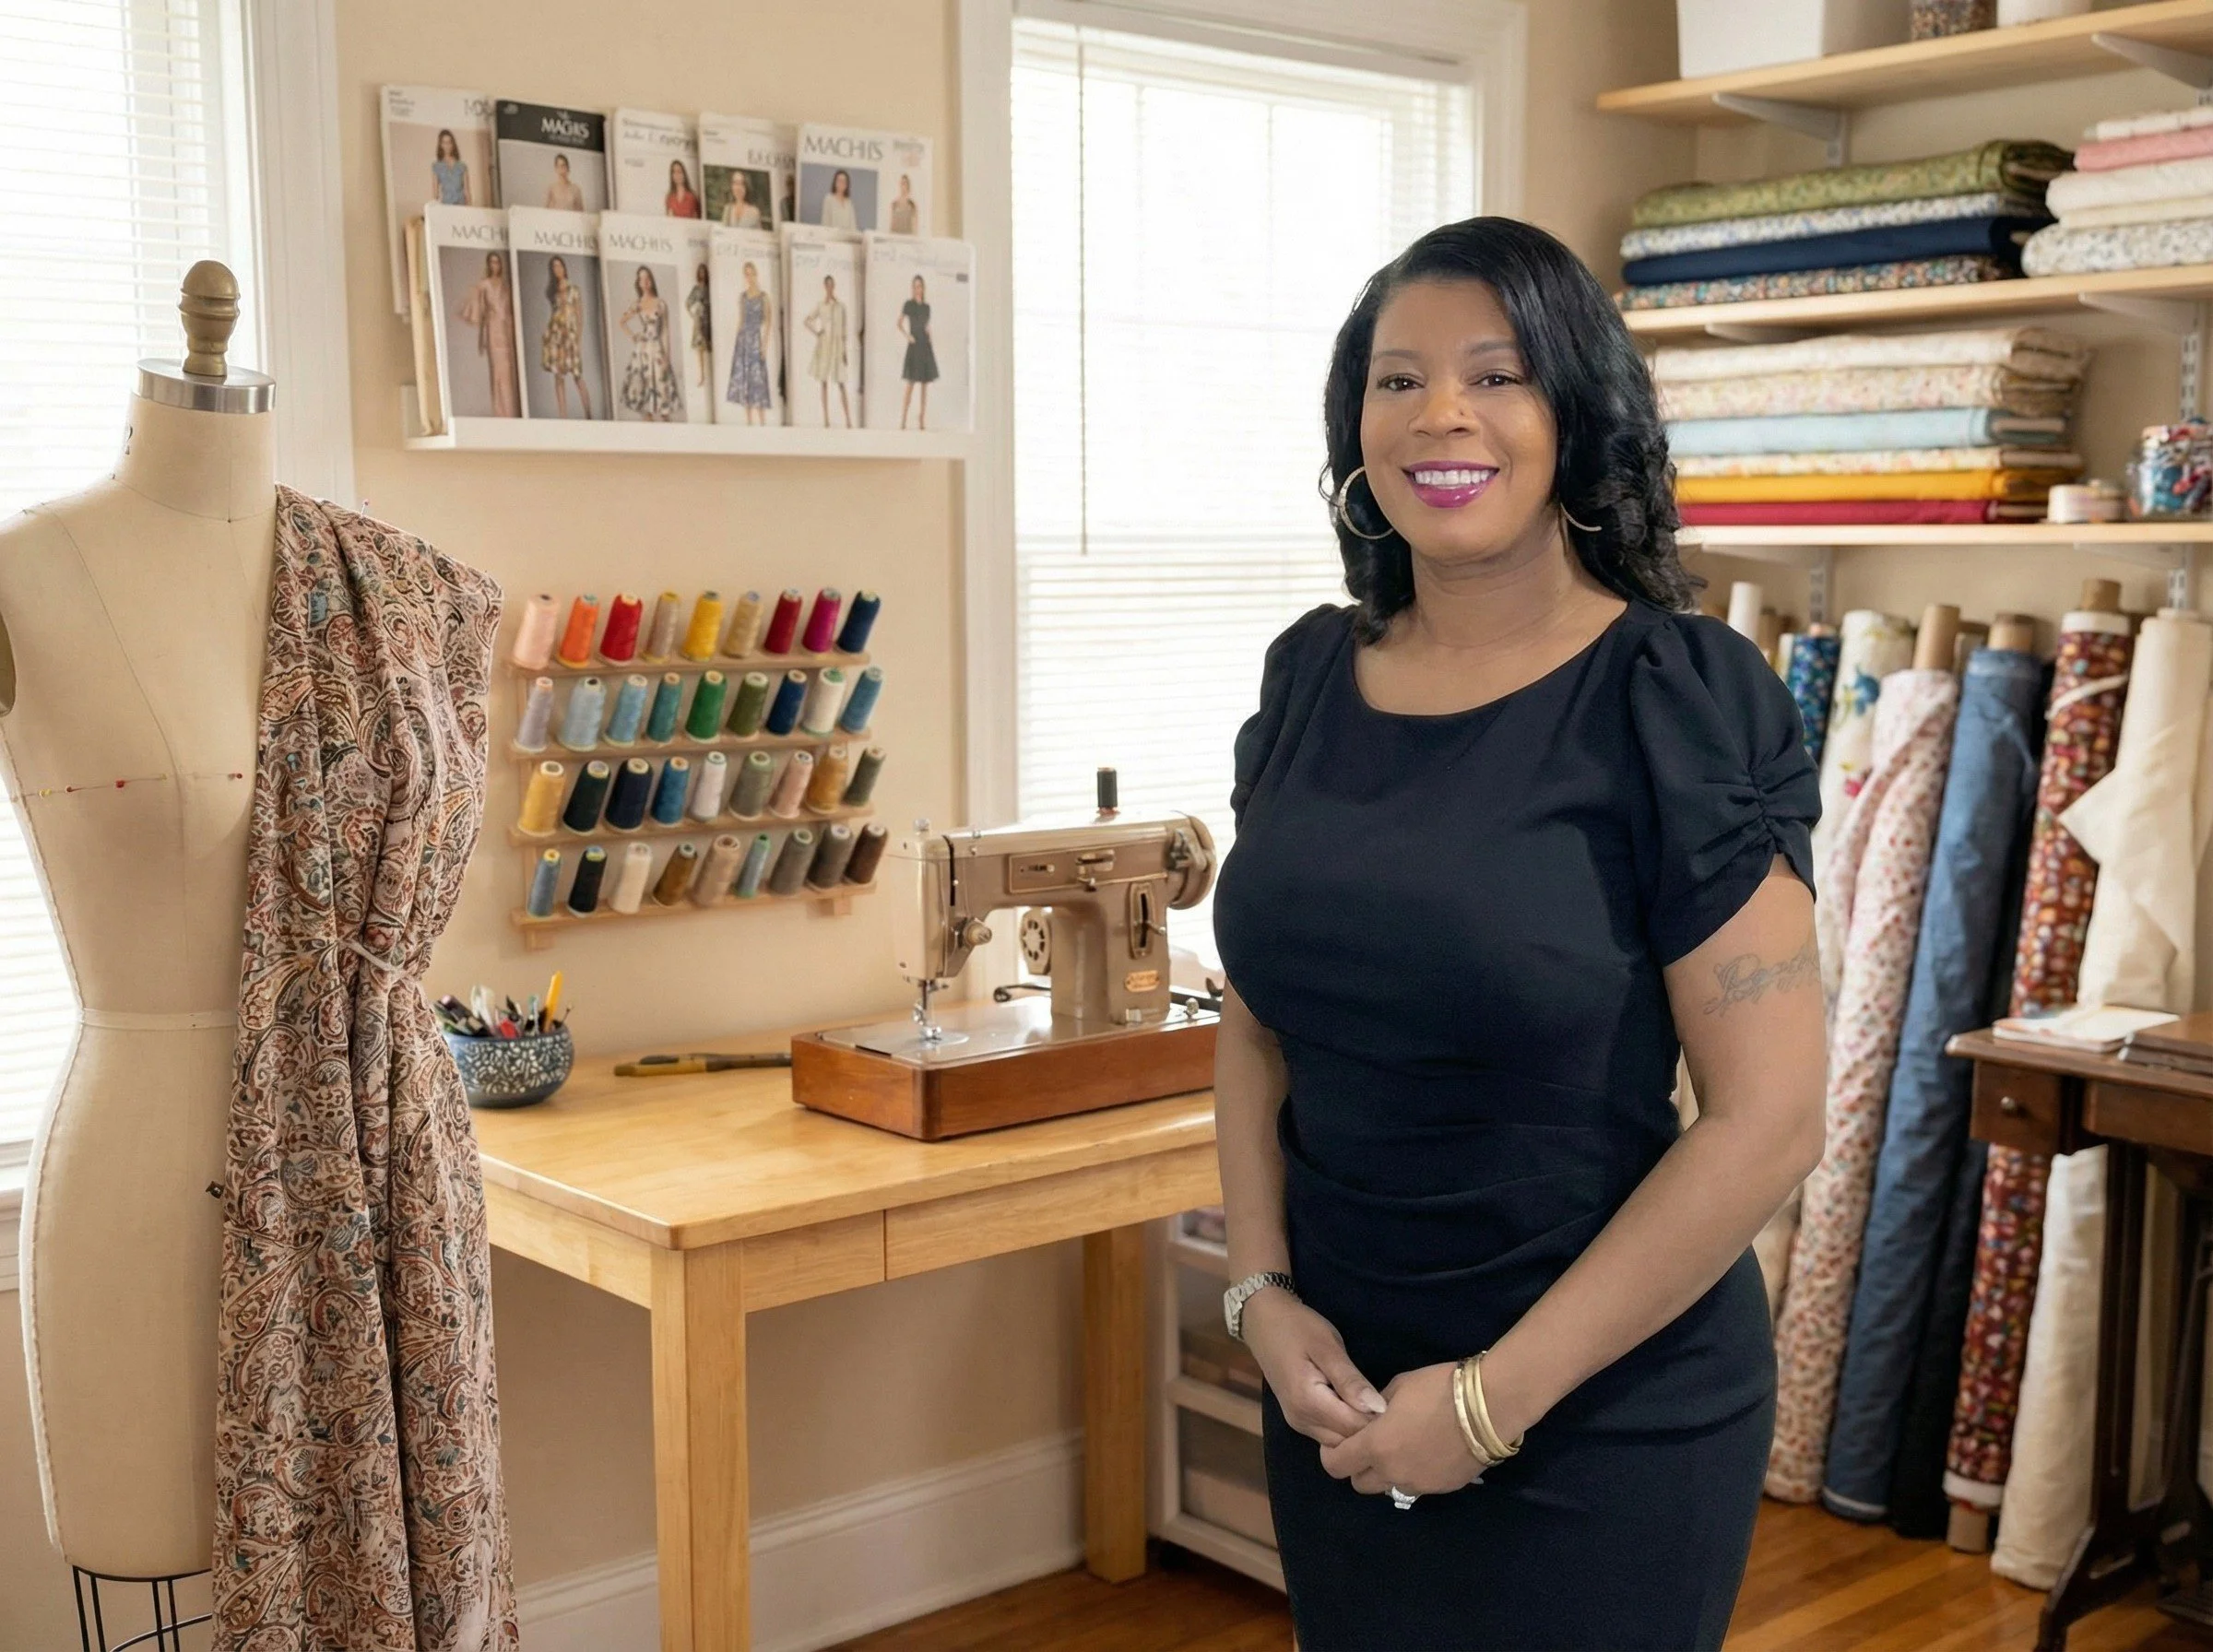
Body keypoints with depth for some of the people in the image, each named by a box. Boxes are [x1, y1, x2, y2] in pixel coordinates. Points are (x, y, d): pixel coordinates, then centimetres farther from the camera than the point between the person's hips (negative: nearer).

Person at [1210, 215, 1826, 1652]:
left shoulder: (1677, 700, -14)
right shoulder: (1311, 675, 1)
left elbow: (1770, 1119, -16)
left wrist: (1497, 1398, -15)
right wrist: (1263, 1292, -4)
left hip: (1605, 1414, -5)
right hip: (1337, 1387, 5)